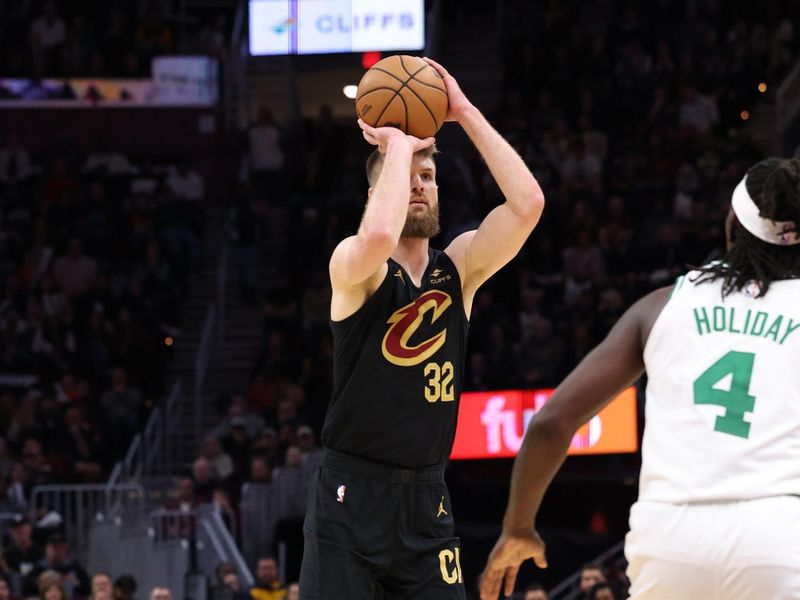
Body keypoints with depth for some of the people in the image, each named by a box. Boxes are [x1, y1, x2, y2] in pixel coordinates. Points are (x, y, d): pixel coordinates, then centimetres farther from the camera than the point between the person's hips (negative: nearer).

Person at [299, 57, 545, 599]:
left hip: (426, 499, 5)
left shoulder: (460, 268, 6)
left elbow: (528, 204, -8)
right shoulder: (353, 265, -8)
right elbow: (379, 236, -33)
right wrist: (398, 145, -18)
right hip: (351, 496, -5)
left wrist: (465, 113, -8)